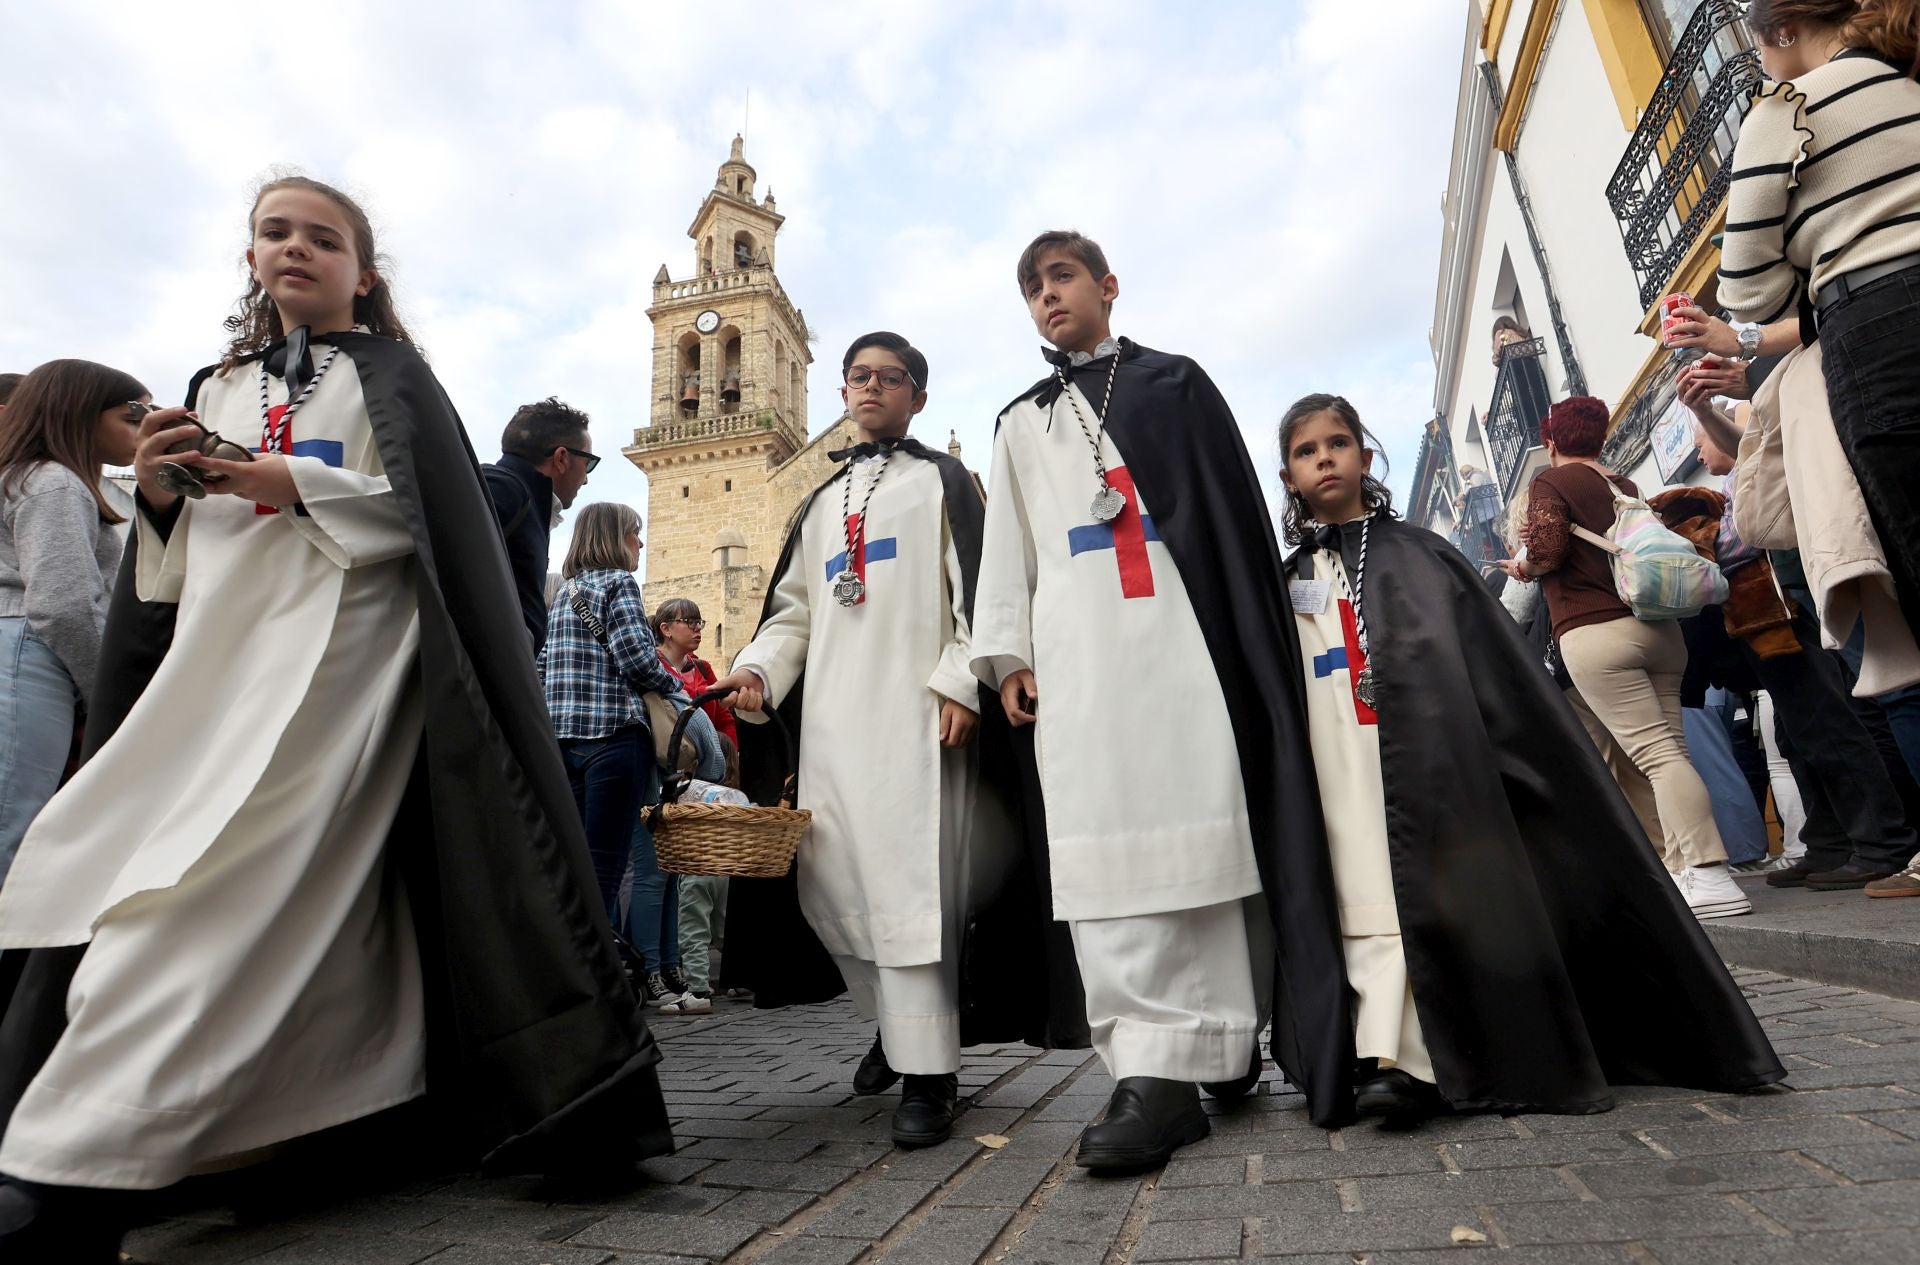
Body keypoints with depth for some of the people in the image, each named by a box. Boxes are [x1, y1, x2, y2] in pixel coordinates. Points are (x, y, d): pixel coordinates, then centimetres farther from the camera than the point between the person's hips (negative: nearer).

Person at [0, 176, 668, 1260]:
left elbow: (428, 512, -6)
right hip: (214, 667, 7)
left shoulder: (388, 375, 9)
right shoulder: (217, 390, 24)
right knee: (106, 873, 0)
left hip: (333, 654, -6)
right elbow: (174, 577, 21)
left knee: (205, 888, -17)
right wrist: (162, 499, 1)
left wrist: (294, 486, -14)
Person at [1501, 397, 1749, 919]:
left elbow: (1548, 549, -14)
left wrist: (1524, 568, 6)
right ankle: (1685, 866, 8)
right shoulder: (1626, 485, 19)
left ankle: (1709, 875, -15)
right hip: (1658, 625, 7)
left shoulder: (1550, 483, -1)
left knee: (1657, 753, -11)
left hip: (1596, 632, -7)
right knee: (1669, 746, 6)